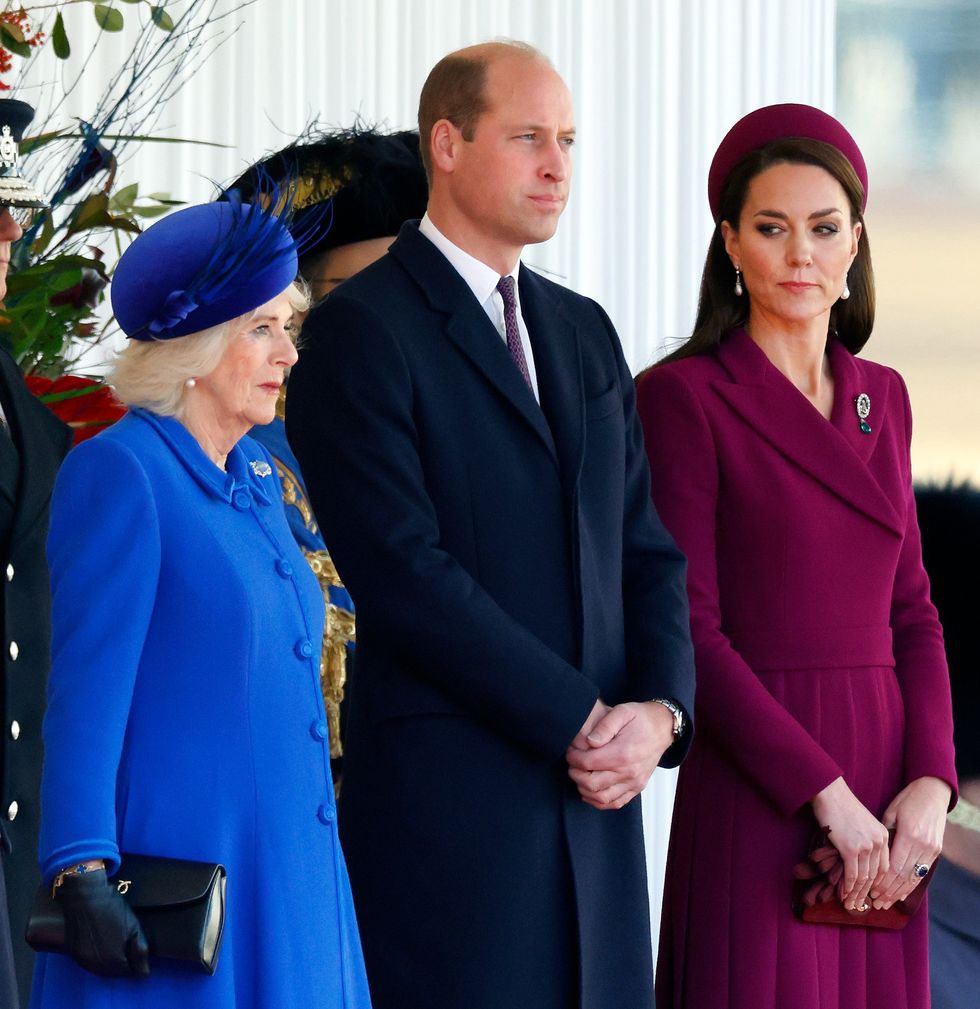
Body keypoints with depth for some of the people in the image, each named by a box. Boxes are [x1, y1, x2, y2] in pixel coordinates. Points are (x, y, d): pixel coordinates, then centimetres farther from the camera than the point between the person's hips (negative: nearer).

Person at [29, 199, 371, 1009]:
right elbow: (87, 693, -14)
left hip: (286, 874, 8)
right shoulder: (120, 472, -10)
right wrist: (83, 876, -20)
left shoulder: (256, 479, 14)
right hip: (182, 872, -8)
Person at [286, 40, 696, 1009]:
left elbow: (647, 549, 16)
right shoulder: (359, 332, -6)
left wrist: (659, 709, -3)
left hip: (593, 797, 6)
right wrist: (580, 718, -13)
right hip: (442, 804, -6)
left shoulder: (584, 332, 18)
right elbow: (405, 571, -14)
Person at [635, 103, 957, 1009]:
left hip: (883, 793, 6)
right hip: (758, 791, -5)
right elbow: (688, 629, -11)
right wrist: (826, 792, -15)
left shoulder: (881, 398, 13)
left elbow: (911, 612, 13)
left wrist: (930, 783, -3)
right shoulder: (684, 397, -5)